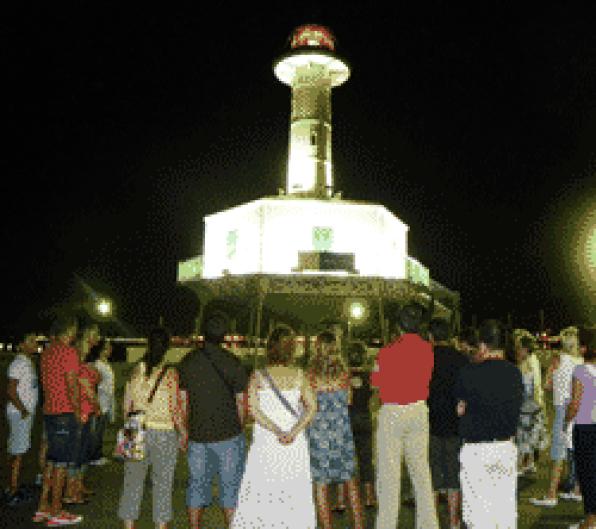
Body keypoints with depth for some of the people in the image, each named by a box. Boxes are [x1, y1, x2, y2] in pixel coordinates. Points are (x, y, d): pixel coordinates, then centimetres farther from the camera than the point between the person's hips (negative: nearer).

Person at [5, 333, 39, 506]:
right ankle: (13, 494, -1)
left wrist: (28, 410, 14)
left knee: (16, 452, 14)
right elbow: (10, 391, -20)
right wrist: (23, 411, -17)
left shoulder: (28, 363, 14)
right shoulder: (19, 364, -16)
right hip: (19, 413, -9)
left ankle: (13, 487, 22)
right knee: (18, 453, -6)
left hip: (27, 412, 9)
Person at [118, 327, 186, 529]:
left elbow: (126, 406, 4)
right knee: (162, 484, 10)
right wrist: (183, 433, 4)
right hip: (164, 433, -3)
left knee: (132, 482, 14)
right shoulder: (170, 374, -11)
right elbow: (176, 410, -10)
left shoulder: (136, 370, -1)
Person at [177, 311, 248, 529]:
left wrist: (184, 431, 15)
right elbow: (240, 402, -5)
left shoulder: (187, 362, 0)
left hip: (197, 434, 3)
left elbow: (183, 401, 5)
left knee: (197, 486, 14)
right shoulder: (233, 363, -9)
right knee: (231, 486, 7)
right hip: (228, 434, -3)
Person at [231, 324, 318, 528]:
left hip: (266, 443, -1)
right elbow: (312, 406, -8)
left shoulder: (258, 377, -4)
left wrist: (277, 431, -15)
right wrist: (294, 431, -16)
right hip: (296, 445, 1)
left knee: (258, 494, 7)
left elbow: (254, 409, -13)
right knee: (296, 495, 11)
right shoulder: (299, 375, -1)